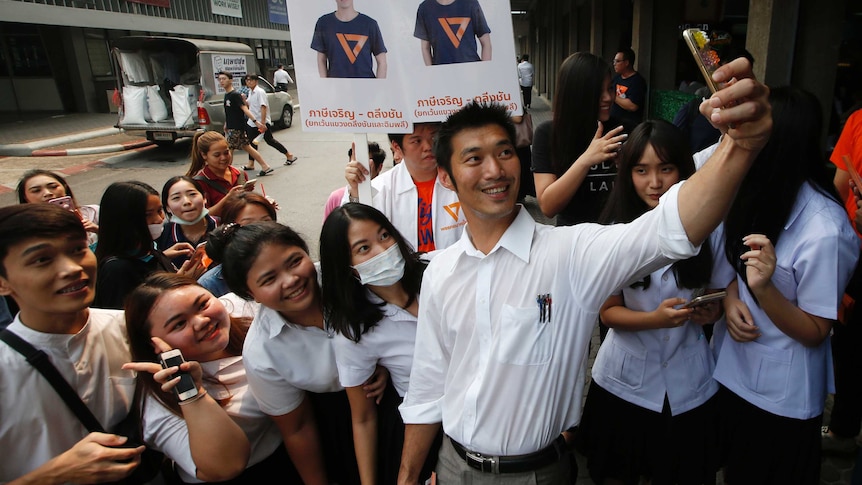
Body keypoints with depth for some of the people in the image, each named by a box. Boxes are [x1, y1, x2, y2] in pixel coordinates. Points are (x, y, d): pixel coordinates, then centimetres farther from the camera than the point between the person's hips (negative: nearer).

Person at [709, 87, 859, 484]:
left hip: (781, 397, -6)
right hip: (730, 371, 6)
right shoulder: (758, 194, -6)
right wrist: (731, 297, -13)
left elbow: (815, 333, -19)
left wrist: (763, 288, -37)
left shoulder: (824, 232, -27)